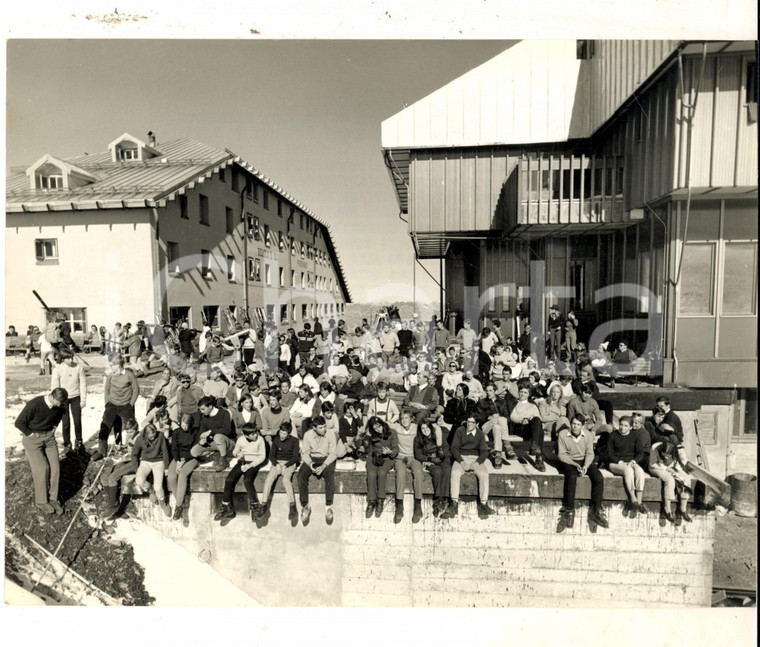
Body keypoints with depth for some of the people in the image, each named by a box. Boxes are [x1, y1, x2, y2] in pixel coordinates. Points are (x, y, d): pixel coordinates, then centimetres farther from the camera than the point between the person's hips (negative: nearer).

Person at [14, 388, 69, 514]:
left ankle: (53, 498, 9)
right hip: (32, 438, -4)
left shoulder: (59, 406, -8)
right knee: (42, 468, -11)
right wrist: (30, 434, -10)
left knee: (55, 467, -4)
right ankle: (41, 501, 6)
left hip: (49, 436, 4)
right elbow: (19, 423, -13)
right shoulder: (34, 404, -24)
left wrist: (54, 428, 7)